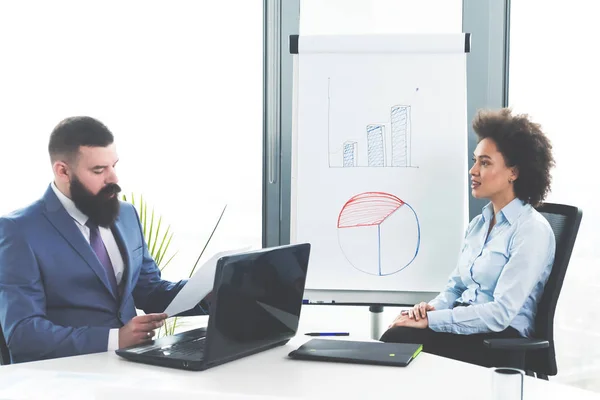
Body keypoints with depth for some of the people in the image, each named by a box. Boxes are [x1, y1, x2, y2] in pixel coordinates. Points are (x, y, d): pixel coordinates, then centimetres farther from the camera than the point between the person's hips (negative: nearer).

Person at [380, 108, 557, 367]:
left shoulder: (532, 230, -12)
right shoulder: (478, 224, 14)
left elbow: (500, 313, -19)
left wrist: (431, 320, -19)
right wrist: (431, 309, -6)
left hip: (503, 341, -7)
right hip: (464, 328, 7)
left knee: (400, 340, -26)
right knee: (393, 336, -22)